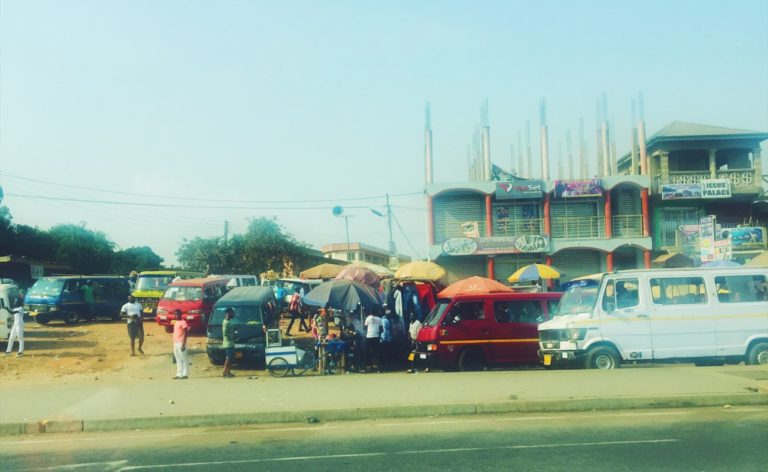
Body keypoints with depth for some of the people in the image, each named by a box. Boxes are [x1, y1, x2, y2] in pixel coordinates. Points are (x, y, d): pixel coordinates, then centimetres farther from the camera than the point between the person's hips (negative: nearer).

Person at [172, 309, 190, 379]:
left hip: (181, 343, -8)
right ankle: (179, 374, 12)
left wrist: (183, 344, -19)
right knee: (178, 360, 9)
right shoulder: (175, 322, 17)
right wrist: (174, 343, 17)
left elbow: (185, 333, -12)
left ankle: (185, 374, -4)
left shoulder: (183, 322, -8)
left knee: (184, 359, -5)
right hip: (175, 343, 9)